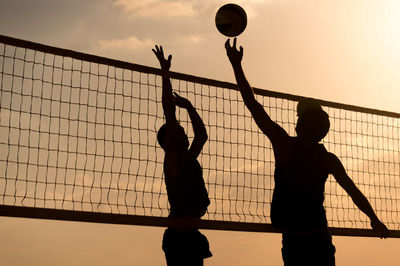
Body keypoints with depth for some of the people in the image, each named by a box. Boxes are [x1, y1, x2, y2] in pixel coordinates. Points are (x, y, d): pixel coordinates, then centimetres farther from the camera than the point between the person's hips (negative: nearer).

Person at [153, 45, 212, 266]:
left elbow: (202, 135, 31)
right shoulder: (172, 157, -4)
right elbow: (169, 111, -8)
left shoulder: (187, 159, 17)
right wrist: (165, 72, -6)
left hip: (190, 235, 9)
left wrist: (188, 106, 26)